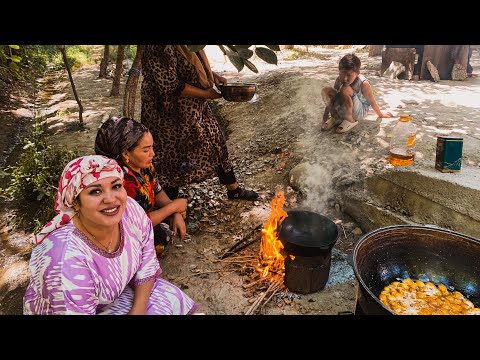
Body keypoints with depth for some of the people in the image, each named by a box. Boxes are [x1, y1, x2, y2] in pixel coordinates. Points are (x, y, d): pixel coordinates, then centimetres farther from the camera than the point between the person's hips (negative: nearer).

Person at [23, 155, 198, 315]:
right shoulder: (67, 257, -35)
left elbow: (147, 267, -7)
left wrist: (138, 310, -15)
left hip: (120, 290, 5)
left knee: (174, 301, -3)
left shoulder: (131, 210, -21)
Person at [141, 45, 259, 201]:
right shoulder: (159, 49, -23)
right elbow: (171, 87, -26)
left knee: (216, 143, 13)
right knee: (174, 156, 4)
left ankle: (234, 189, 30)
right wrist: (206, 94, -19)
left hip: (196, 109, 9)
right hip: (171, 115, -9)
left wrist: (214, 76, 0)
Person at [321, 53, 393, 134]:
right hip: (343, 111, 4)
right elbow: (331, 98, -2)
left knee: (345, 90, -31)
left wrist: (381, 115, 4)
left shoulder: (363, 84, -25)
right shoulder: (339, 80, -13)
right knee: (326, 90, -19)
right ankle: (335, 117, 1)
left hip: (359, 113, -4)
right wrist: (325, 116, 0)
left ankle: (350, 120, -13)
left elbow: (372, 102, -11)